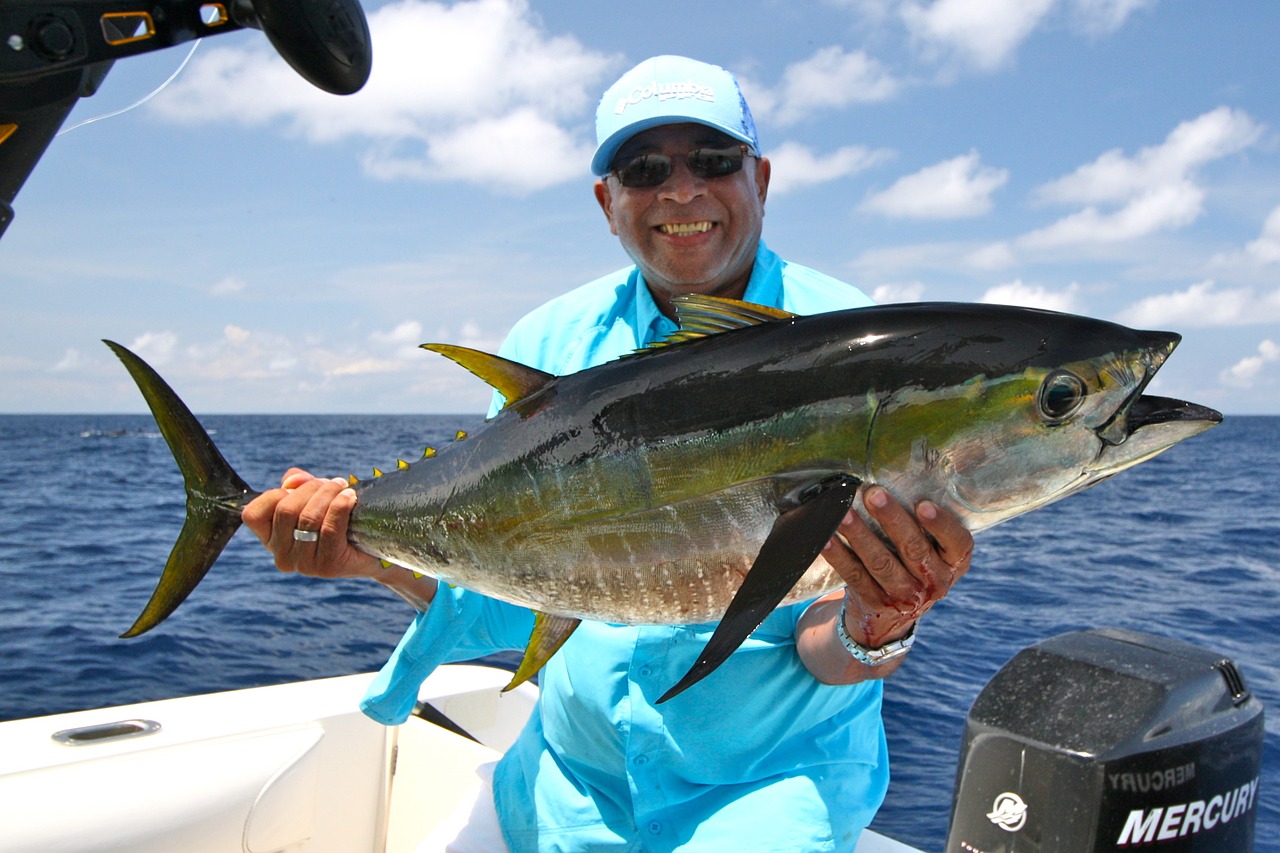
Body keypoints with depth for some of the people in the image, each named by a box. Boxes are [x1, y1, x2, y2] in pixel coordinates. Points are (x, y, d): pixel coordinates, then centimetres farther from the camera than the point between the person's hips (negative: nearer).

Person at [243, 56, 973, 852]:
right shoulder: (552, 344, -3)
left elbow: (825, 655, -16)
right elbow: (512, 595, -1)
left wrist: (876, 631, -37)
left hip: (771, 781, -3)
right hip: (566, 771, 3)